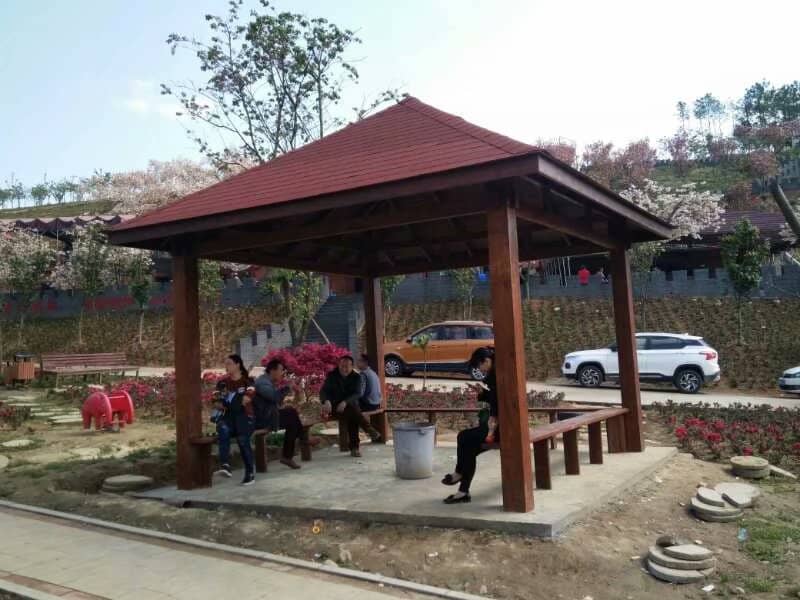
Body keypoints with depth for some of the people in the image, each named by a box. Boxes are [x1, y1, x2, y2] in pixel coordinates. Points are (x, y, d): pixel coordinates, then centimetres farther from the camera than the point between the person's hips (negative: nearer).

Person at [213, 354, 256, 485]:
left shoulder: (248, 382, 4)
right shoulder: (223, 383, 15)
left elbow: (246, 399, -12)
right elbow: (217, 403, 11)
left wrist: (227, 400, -7)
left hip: (244, 416, -2)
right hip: (227, 416, 2)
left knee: (242, 440, -30)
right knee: (223, 430, -34)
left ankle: (250, 473, -13)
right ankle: (225, 466, -44)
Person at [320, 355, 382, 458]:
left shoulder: (356, 377, 2)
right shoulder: (332, 375, 1)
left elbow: (357, 394, -10)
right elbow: (323, 391, -6)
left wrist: (345, 402, -29)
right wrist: (326, 401, -29)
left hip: (350, 404, 1)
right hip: (335, 406, -1)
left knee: (352, 415, -33)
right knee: (352, 409, -32)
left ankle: (354, 447, -28)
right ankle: (372, 432, -28)